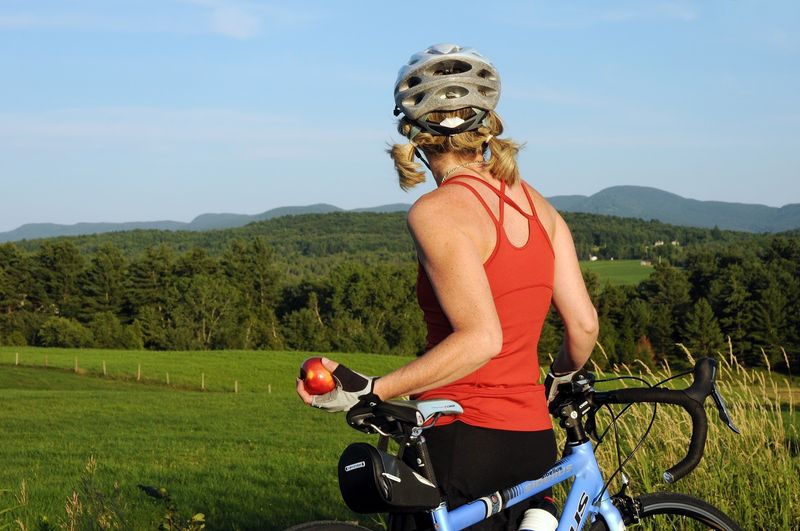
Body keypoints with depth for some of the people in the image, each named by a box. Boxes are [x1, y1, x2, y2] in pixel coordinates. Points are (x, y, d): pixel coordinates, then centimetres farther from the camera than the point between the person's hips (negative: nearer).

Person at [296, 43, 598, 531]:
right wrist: (562, 379, 27)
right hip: (534, 443, 7)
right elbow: (584, 325, 5)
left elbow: (480, 339, -22)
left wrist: (368, 391, -19)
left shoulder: (437, 211, -12)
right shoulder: (537, 204, 8)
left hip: (462, 441, -7)